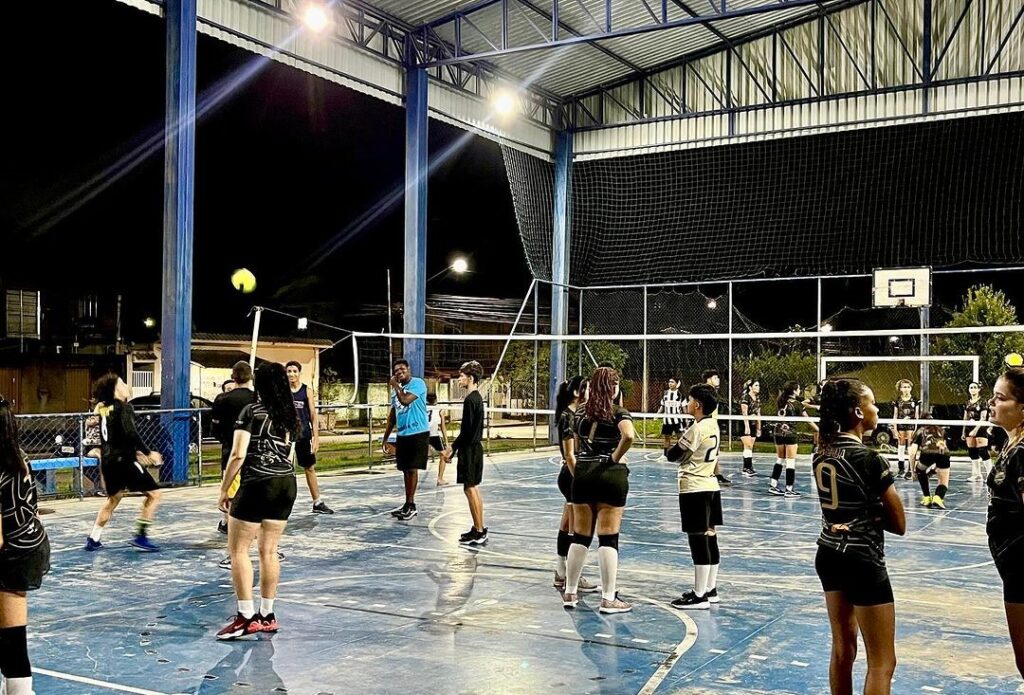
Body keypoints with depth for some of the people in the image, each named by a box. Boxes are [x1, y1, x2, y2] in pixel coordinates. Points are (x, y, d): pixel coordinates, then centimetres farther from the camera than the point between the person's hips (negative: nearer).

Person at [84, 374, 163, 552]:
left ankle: (93, 539, 31)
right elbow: (130, 433, -25)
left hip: (108, 460, 8)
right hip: (123, 460, -8)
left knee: (113, 499, 27)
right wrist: (148, 453, -19)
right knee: (153, 493, 0)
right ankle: (141, 536, -5)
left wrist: (135, 452, 26)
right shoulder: (124, 407, -11)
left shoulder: (103, 408, 13)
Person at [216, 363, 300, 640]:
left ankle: (247, 617, 2)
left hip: (257, 484, -6)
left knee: (238, 550, 4)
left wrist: (224, 490, -3)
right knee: (269, 551, 13)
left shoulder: (251, 412, -6)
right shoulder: (292, 416, 12)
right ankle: (267, 616, 18)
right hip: (287, 483, 6)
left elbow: (238, 455, -10)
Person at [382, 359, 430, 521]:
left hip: (418, 433, -8)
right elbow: (393, 414, 21)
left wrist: (395, 386, -10)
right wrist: (386, 437, 19)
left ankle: (410, 505, -2)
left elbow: (405, 400, -26)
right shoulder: (397, 389, 15)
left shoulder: (417, 383, -9)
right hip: (402, 434, 8)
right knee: (406, 470, 10)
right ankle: (409, 504, 18)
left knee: (412, 469, -7)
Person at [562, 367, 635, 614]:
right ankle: (608, 599, 4)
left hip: (582, 474, 4)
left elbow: (571, 453, 12)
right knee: (609, 538, 0)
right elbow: (628, 435, -26)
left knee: (580, 536, 12)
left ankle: (570, 593, 19)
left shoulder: (581, 412, 9)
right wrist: (616, 457, -12)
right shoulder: (618, 412, -6)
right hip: (610, 475, -4)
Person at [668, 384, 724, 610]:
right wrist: (685, 454, 1)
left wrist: (673, 449, 9)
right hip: (711, 485, 9)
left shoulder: (697, 428, -17)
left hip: (695, 489, -9)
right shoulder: (713, 425, 9)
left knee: (698, 541, -5)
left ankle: (700, 596, -1)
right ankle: (710, 589, 24)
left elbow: (672, 455, -11)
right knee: (710, 538, 14)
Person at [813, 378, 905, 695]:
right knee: (882, 663, 2)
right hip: (863, 562, -8)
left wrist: (863, 512, 0)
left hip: (829, 555, 8)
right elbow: (898, 524, -10)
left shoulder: (822, 454, 2)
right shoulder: (870, 460, -17)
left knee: (843, 650, 19)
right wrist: (873, 512, 4)